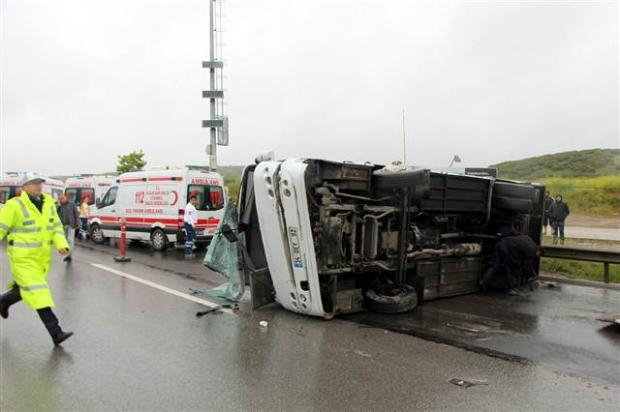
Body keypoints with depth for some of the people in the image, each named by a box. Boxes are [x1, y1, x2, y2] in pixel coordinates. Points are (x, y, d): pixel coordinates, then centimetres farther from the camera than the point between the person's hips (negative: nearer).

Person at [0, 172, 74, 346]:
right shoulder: (15, 205, -12)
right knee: (38, 293, -8)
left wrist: (61, 244, -7)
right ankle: (56, 333, -10)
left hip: (42, 258, 6)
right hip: (23, 258, -6)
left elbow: (56, 227, 10)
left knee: (25, 289, 23)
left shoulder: (48, 203, 5)